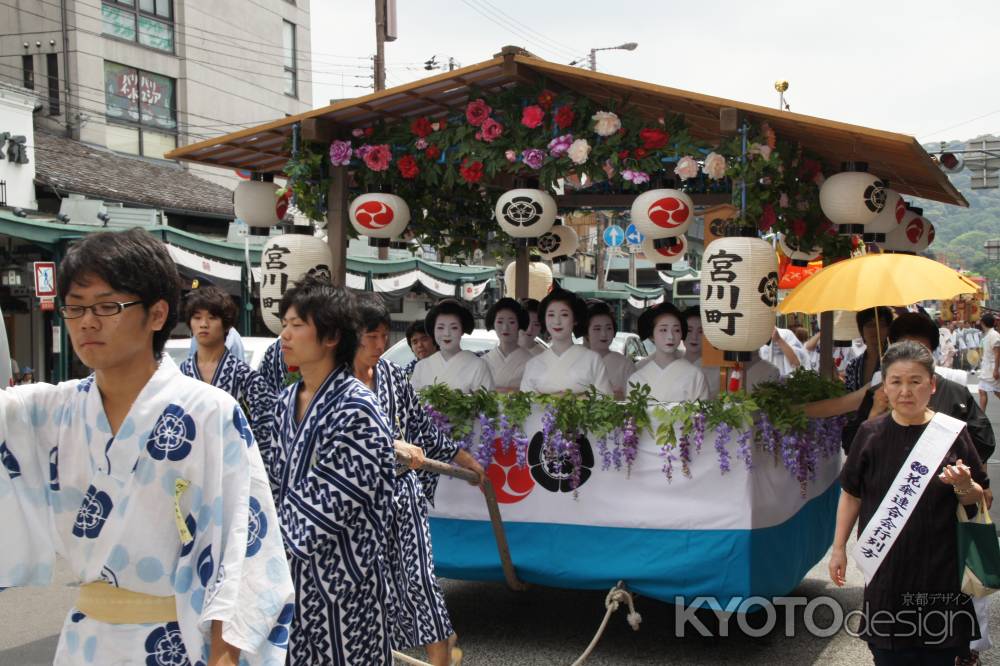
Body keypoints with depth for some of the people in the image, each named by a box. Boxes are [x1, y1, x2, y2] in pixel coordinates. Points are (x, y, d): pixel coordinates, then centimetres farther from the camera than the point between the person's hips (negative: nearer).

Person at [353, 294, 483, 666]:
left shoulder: (392, 374, 5)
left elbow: (421, 426, 14)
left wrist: (465, 459, 17)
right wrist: (390, 445, -26)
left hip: (401, 491, 3)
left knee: (418, 577, -3)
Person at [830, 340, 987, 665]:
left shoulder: (951, 432, -3)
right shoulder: (872, 433, -2)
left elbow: (978, 499, 4)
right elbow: (851, 494, 6)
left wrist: (963, 486, -18)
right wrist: (839, 548, 6)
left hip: (941, 568, 0)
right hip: (886, 566, 0)